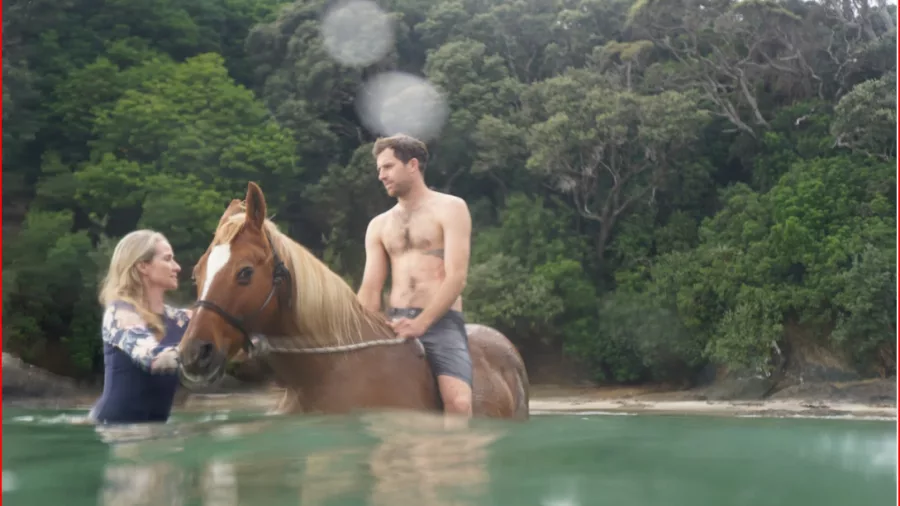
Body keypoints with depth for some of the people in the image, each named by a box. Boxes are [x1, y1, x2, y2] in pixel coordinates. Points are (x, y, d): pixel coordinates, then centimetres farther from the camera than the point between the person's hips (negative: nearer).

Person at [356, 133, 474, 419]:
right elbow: (370, 288, 11)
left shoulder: (450, 208, 4)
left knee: (458, 401, -27)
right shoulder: (379, 225, 18)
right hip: (394, 325, 5)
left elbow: (456, 276, -8)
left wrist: (421, 323, -21)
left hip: (441, 321, -5)